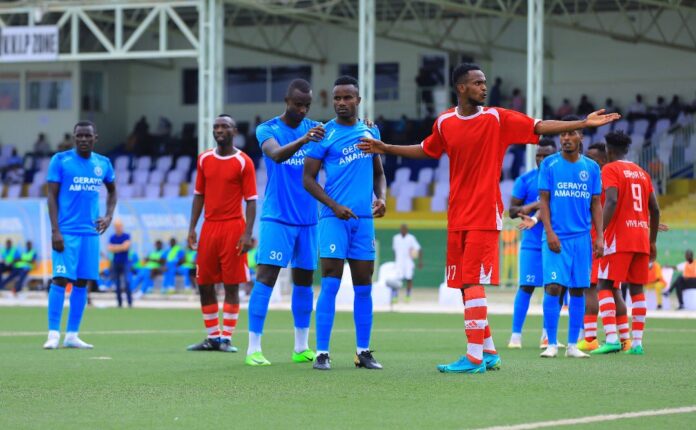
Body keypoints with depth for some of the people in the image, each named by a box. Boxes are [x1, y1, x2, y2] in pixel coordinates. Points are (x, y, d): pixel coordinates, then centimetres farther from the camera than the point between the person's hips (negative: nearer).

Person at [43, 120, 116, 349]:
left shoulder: (103, 164, 10)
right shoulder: (60, 160, -3)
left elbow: (112, 191, 26)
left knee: (82, 282, 5)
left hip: (91, 232, 4)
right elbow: (52, 196, -5)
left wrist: (109, 216, 10)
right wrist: (55, 231, -12)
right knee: (60, 279, -11)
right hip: (66, 231, -4)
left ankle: (72, 335, 10)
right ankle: (53, 334, -9)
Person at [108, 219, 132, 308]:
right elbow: (110, 249, -6)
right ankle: (119, 303, 10)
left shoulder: (126, 236, -1)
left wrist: (115, 247, -8)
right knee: (117, 284, 3)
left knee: (127, 281, -16)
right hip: (115, 263, 3)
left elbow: (126, 246, -14)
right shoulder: (112, 237, 6)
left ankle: (130, 302, -13)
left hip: (125, 262, -3)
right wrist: (121, 247, -12)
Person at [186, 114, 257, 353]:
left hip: (233, 228, -5)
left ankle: (226, 338, 0)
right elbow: (199, 195, 14)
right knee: (204, 284, 6)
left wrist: (247, 233, -15)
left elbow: (251, 201, -6)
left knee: (231, 285, -3)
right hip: (209, 226, 5)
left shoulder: (243, 162, -5)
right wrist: (192, 228, 7)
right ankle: (212, 337, 14)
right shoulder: (204, 159, 9)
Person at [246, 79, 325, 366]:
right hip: (277, 218, -5)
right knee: (265, 277, -11)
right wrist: (303, 140, -46)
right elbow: (276, 154, -26)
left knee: (304, 280, 10)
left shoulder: (315, 128, 7)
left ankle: (301, 348, 18)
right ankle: (253, 348, -13)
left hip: (308, 220, 5)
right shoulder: (267, 130, -5)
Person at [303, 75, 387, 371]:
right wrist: (334, 206, -15)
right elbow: (308, 178, -4)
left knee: (364, 287, 7)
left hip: (364, 219, 5)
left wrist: (381, 197, 2)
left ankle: (363, 352, 13)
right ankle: (322, 352, -8)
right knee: (330, 285, -10)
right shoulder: (325, 134, -3)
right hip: (334, 217, -5)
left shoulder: (370, 131, 12)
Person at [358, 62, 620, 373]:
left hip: (485, 215, -5)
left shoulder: (496, 119, -4)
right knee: (464, 285, 8)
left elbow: (540, 127, -7)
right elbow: (426, 150, 26)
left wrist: (583, 124, -16)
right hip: (457, 216, 5)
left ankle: (475, 357, -12)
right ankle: (488, 351, 19)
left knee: (472, 282, -13)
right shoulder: (444, 123, 7)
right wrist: (385, 148, 25)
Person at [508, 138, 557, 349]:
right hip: (532, 243, -3)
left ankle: (548, 335, 17)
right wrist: (533, 207, -17)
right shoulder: (525, 180, 1)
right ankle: (516, 335, -6)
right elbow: (512, 210, 1)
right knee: (526, 286, -9)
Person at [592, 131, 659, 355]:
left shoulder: (610, 170, -3)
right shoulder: (642, 173, 17)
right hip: (642, 238, 6)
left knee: (605, 286, -4)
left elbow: (611, 202, -18)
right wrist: (652, 241, 24)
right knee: (637, 289, 8)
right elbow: (654, 209, 16)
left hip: (619, 237, -6)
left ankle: (612, 338, -17)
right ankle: (637, 342, 3)